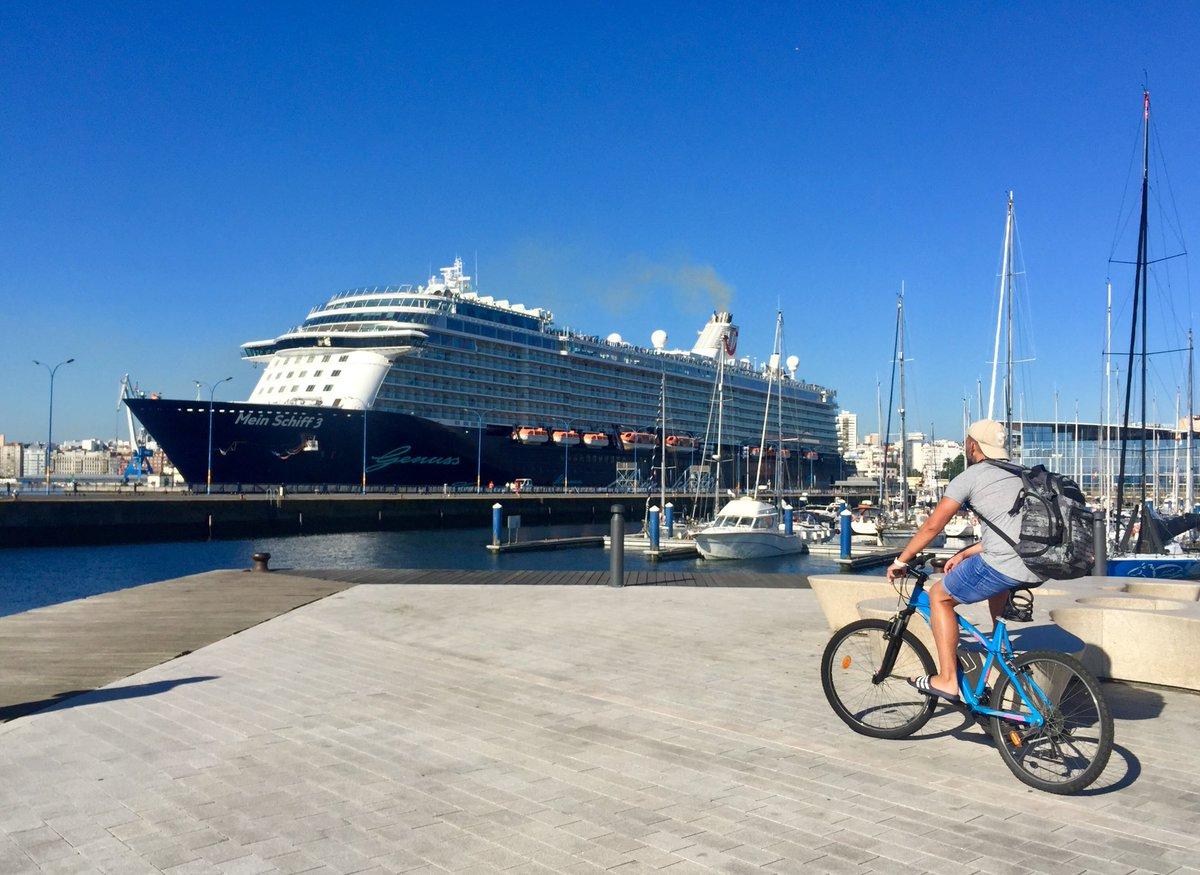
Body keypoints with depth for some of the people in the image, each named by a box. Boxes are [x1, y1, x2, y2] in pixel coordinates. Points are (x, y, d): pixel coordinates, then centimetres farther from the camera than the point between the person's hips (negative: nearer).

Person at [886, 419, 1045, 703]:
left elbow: (932, 526, 3)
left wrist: (901, 561, 13)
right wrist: (964, 554, 32)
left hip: (1005, 565, -8)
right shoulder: (1018, 475, 25)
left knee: (939, 596, 10)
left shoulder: (970, 477, 3)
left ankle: (947, 680, 6)